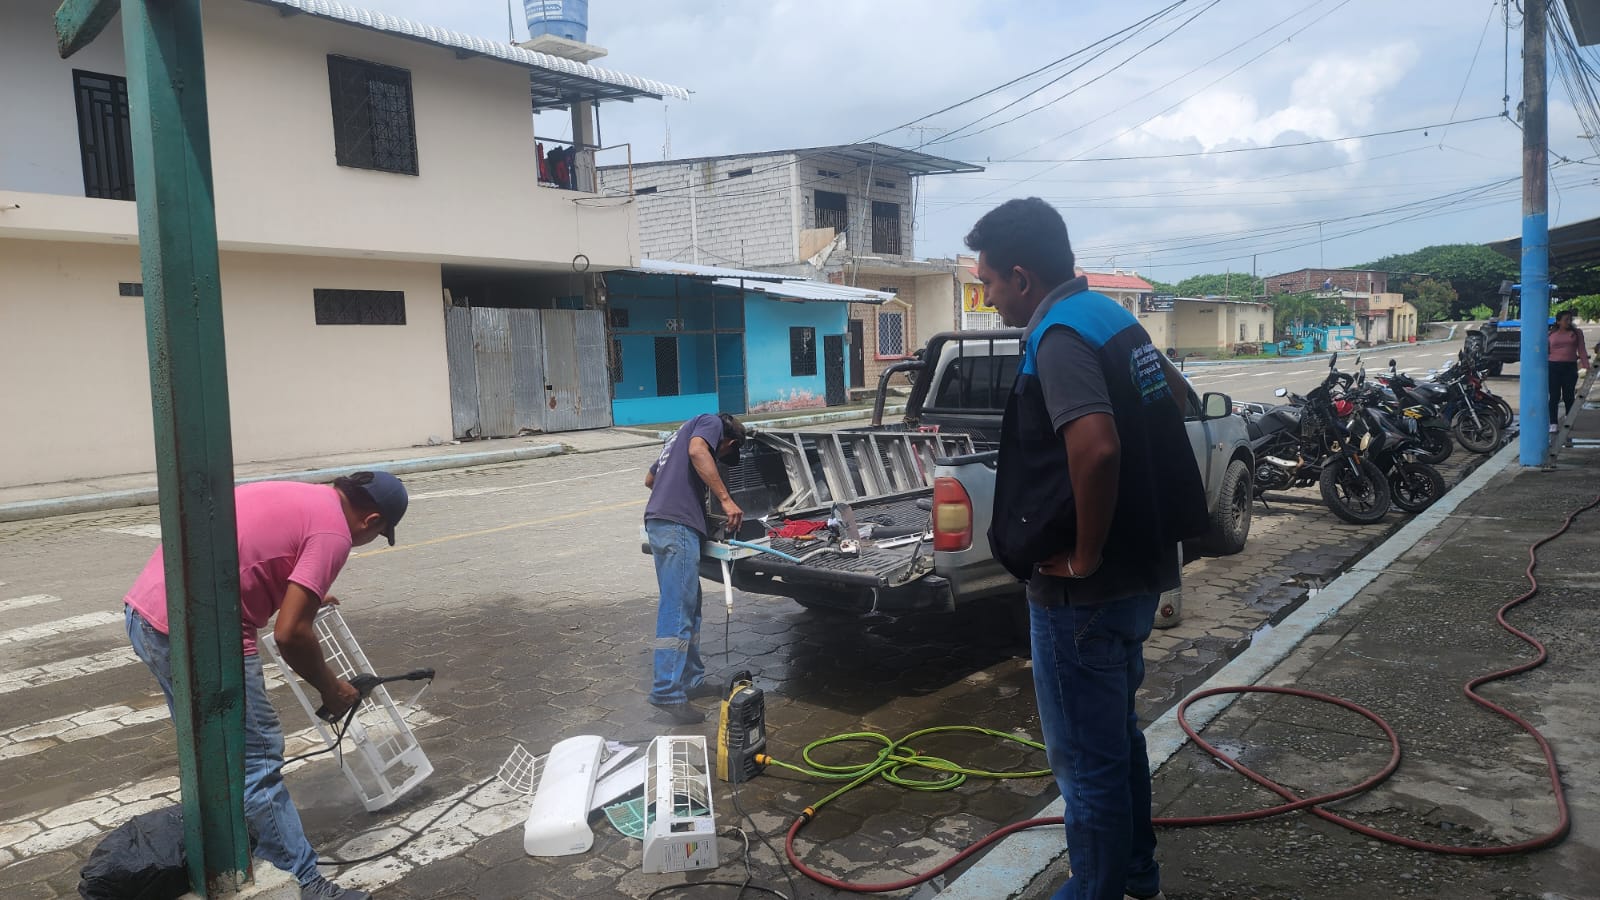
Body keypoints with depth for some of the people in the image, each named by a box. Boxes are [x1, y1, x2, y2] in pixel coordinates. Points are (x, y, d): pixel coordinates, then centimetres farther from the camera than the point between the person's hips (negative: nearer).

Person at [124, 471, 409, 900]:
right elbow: (289, 634, -15)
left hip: (144, 610, 10)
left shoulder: (296, 495, 17)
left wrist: (302, 597, 47)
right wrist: (331, 689, 1)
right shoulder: (332, 531, -10)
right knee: (256, 759, 1)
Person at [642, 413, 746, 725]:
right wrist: (725, 499, -17)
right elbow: (697, 450, -18)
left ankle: (691, 680, 24)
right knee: (677, 610, -10)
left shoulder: (684, 432, 31)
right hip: (677, 524, -10)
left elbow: (649, 478, 41)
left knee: (689, 607, 16)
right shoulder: (712, 423, 6)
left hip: (659, 521, 10)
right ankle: (667, 693, -10)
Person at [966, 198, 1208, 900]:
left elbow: (1095, 448, -37)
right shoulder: (1110, 316, 8)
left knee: (1086, 757, 7)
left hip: (1084, 590, -10)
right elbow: (1177, 395, 24)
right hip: (1140, 572, 10)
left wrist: (1085, 554, -23)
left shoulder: (1061, 335, -21)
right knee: (1118, 732, 25)